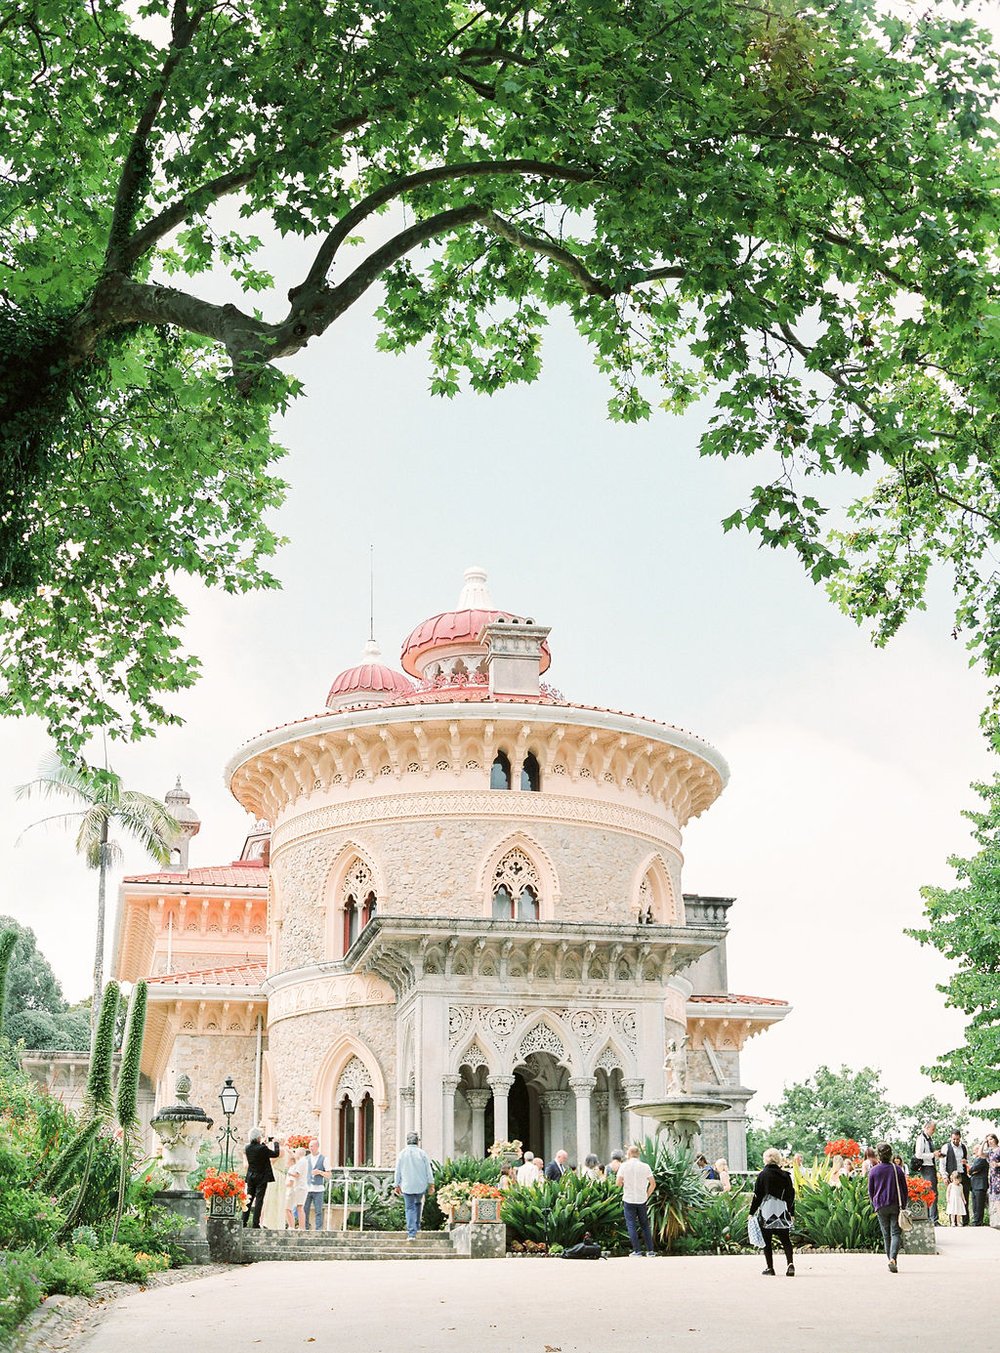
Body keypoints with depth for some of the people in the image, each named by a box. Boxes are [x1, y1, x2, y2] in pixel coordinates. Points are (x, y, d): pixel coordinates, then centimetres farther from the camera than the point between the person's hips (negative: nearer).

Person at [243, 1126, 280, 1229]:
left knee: (249, 1199, 13)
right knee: (259, 1200, -2)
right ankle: (255, 1224, -4)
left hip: (250, 1177, 6)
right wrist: (275, 1143, 6)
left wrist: (263, 1143, 22)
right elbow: (276, 1154, -9)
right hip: (261, 1178, -6)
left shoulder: (248, 1148, -1)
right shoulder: (262, 1148, -19)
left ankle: (244, 1222, 12)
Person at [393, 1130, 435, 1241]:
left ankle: (411, 1233, -7)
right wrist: (431, 1184, 6)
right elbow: (428, 1170, -1)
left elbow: (398, 1171, 4)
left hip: (407, 1186, -1)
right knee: (418, 1204, 24)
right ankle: (416, 1227, 26)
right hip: (421, 1186, 1)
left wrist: (397, 1185, 14)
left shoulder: (401, 1154, -1)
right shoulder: (422, 1153, -3)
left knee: (410, 1209, 1)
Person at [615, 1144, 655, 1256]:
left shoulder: (624, 1166, -6)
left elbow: (618, 1183, -11)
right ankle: (650, 1250, 10)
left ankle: (637, 1251, -2)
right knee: (645, 1225, 13)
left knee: (631, 1225, 3)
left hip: (629, 1200, -2)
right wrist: (647, 1195, 9)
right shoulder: (645, 1166, 0)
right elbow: (653, 1184, -3)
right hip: (642, 1200, 3)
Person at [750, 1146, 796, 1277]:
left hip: (766, 1212, -3)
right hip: (782, 1212, 3)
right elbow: (791, 1195, 9)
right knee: (785, 1240, 6)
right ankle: (790, 1264, -12)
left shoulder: (763, 1175, -6)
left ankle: (769, 1267, 6)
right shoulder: (785, 1175, 4)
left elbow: (757, 1195, -4)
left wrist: (752, 1212, 4)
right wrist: (791, 1213, 19)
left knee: (767, 1241, 6)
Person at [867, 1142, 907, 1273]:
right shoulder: (898, 1169, 0)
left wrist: (874, 1207, 15)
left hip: (881, 1207, 1)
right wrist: (904, 1206, 14)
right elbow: (904, 1190, 5)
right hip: (896, 1206, -1)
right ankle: (893, 1259, -21)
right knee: (896, 1233, -2)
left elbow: (870, 1192, 5)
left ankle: (890, 1259, 14)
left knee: (886, 1235, 12)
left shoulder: (873, 1171, 0)